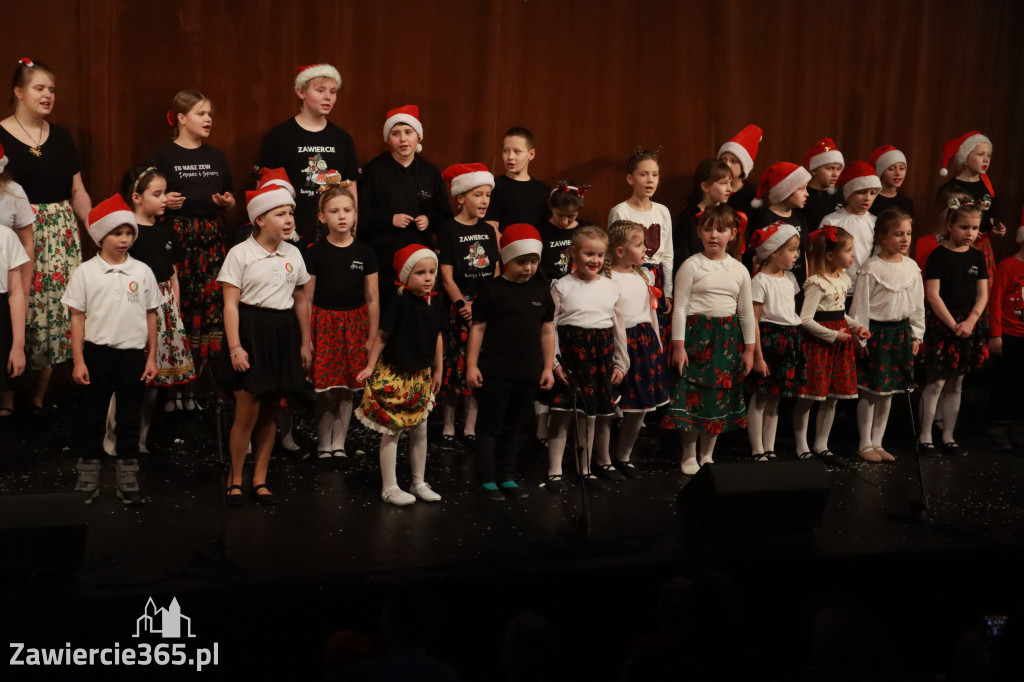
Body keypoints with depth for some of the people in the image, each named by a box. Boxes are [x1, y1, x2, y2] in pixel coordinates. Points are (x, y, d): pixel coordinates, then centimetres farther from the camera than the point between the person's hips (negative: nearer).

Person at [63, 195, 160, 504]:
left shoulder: (142, 271, 3)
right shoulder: (86, 272, -2)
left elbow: (151, 316, 8)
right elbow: (77, 317, 0)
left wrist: (152, 357, 5)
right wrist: (79, 361, -5)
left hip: (133, 354, 1)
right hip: (97, 353, -1)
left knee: (129, 418, 8)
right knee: (92, 416, 6)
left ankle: (128, 478, 17)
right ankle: (87, 478, 16)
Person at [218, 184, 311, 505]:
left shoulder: (293, 254, 9)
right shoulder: (241, 253, -5)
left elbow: (301, 301, 15)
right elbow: (230, 302, -8)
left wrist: (305, 342, 14)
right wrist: (235, 346, -15)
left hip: (283, 333, 5)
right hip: (251, 331, -5)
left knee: (270, 412, 9)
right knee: (247, 411, -6)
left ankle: (260, 480, 17)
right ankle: (235, 480, 10)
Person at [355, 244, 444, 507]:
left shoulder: (434, 304, 0)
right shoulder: (399, 302, -18)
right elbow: (382, 336, -12)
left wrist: (437, 371, 17)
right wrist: (370, 367, -11)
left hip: (421, 375, 6)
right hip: (394, 375, -6)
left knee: (420, 430, 14)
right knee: (391, 431, 2)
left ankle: (419, 483, 27)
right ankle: (389, 488, 10)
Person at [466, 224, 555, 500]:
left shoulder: (541, 290, 7)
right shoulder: (492, 289, -6)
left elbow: (547, 330, 12)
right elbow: (478, 327, -5)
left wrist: (548, 367, 9)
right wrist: (471, 365, -8)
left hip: (528, 374, 4)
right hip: (495, 372, -4)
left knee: (513, 428, 14)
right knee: (491, 427, 3)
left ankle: (507, 478, 23)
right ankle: (488, 481, 10)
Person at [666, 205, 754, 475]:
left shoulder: (739, 270, 7)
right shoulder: (691, 266, -4)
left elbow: (746, 311, 12)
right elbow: (680, 307, -6)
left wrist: (749, 349, 10)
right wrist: (678, 345, -11)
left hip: (727, 337, 4)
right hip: (696, 333, -4)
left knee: (720, 396, 8)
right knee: (692, 393, -4)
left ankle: (707, 455, 21)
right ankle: (689, 456, 10)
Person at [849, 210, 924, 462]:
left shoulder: (911, 267, 5)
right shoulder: (872, 268, -11)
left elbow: (918, 303, 12)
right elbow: (861, 304, -10)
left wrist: (916, 335, 11)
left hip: (901, 332, 5)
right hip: (876, 332, -5)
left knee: (888, 392, 12)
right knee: (869, 391, 1)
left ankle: (877, 443, 22)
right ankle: (865, 444, 12)